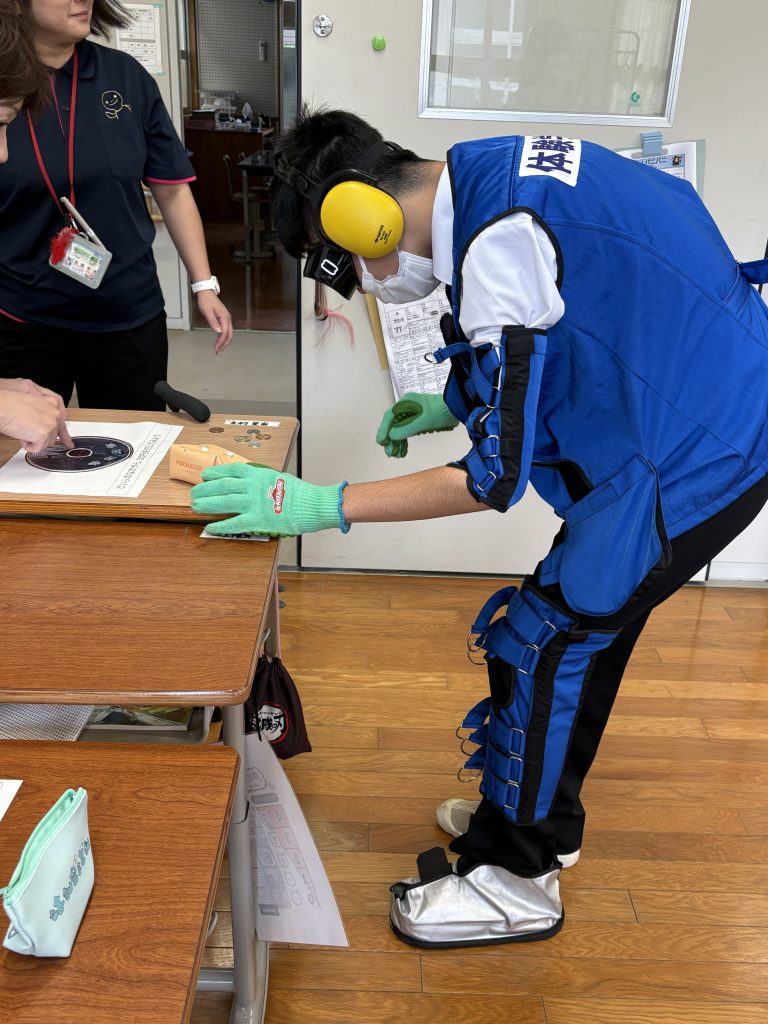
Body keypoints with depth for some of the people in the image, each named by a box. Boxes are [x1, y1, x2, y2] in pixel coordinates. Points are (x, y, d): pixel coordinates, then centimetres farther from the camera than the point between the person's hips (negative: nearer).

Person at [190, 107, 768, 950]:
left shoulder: (498, 244, -26)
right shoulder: (494, 174, 4)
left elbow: (496, 475, -25)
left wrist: (321, 505, -22)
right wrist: (456, 408, 14)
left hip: (700, 447, -9)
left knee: (546, 635, -3)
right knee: (587, 618, 17)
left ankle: (515, 878, 17)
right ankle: (535, 818, 37)